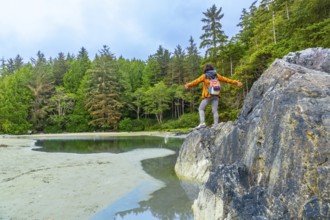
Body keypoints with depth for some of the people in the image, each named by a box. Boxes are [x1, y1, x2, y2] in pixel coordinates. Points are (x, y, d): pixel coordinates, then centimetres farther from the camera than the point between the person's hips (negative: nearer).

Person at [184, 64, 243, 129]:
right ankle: (215, 125, -2)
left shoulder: (204, 76, -1)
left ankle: (202, 123, -10)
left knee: (201, 109, 5)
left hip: (208, 95, -4)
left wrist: (188, 85, -28)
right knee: (215, 111, 4)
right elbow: (226, 79, 17)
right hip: (215, 95, 4)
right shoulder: (216, 75, 12)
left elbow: (196, 81, -16)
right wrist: (236, 82, 25)